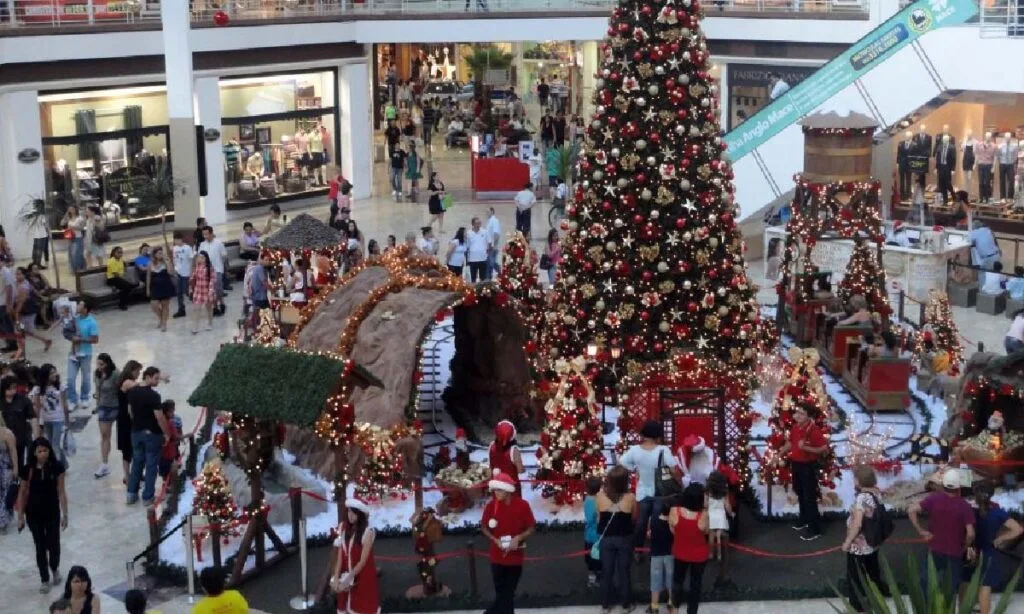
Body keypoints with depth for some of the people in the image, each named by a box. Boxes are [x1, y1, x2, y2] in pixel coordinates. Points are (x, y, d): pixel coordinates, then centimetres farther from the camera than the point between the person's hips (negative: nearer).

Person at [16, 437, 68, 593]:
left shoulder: (56, 467, -10)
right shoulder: (28, 469, -8)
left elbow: (61, 492, -5)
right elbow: (22, 493, 0)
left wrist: (65, 514, -5)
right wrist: (20, 516, 0)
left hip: (52, 513, 0)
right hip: (33, 514, 0)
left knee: (53, 544, 6)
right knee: (40, 546, 8)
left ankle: (55, 569, 38)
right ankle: (45, 580, 21)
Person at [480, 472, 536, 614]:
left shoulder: (522, 505, -11)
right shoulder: (491, 505, -7)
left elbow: (531, 528, -4)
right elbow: (483, 527, 4)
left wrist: (518, 538, -20)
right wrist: (495, 540, -13)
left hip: (515, 556, 0)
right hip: (497, 555, 1)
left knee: (508, 592, 7)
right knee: (501, 592, 9)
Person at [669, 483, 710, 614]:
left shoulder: (674, 511, -24)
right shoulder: (703, 515, -29)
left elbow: (673, 531, -7)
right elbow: (706, 532, -9)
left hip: (680, 553, 2)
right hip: (699, 555, -2)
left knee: (678, 579, 29)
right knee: (696, 584, 19)